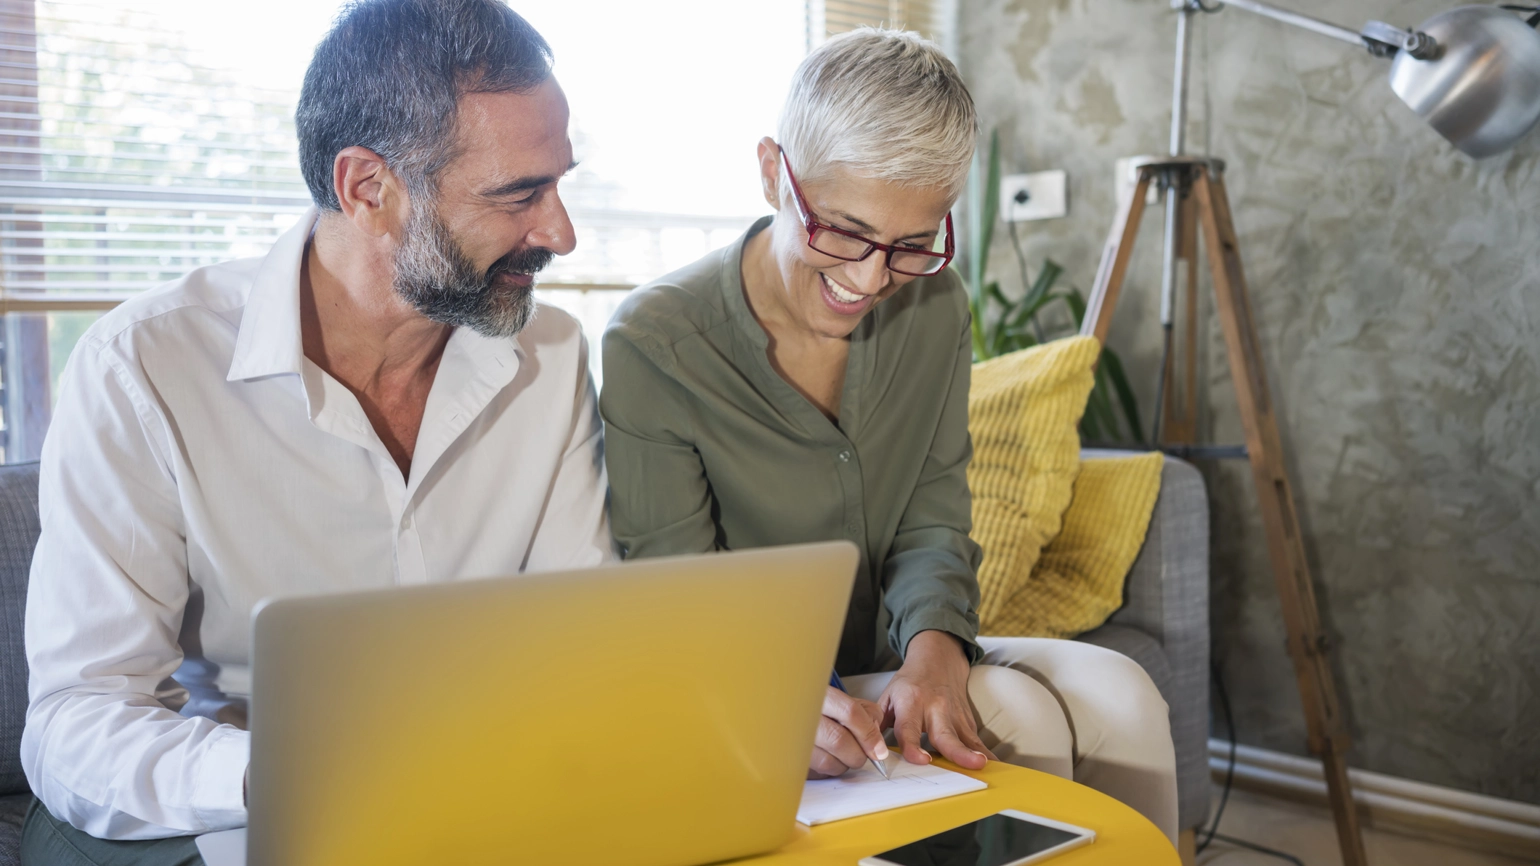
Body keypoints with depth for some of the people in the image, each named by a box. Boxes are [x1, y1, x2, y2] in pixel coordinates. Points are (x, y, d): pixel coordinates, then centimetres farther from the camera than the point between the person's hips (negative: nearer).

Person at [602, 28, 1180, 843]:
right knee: (1017, 716, -24)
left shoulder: (934, 307, 0)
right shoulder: (651, 347, -19)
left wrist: (934, 644, -21)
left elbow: (932, 520, 2)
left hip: (887, 657, 6)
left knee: (1117, 694, -16)